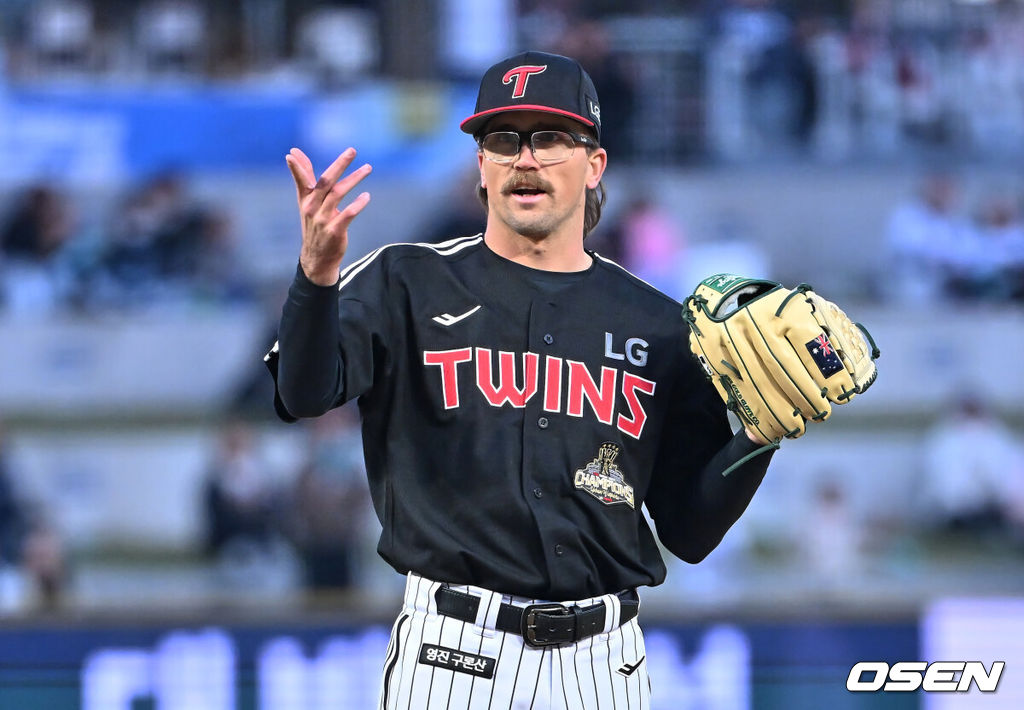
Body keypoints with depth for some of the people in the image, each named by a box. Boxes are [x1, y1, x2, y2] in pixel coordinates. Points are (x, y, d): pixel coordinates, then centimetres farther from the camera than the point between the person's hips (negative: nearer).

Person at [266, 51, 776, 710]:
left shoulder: (657, 326, 9)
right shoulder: (408, 284, 3)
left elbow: (690, 531, 9)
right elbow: (307, 393, -16)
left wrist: (762, 434, -7)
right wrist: (317, 277, -33)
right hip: (453, 654, -2)